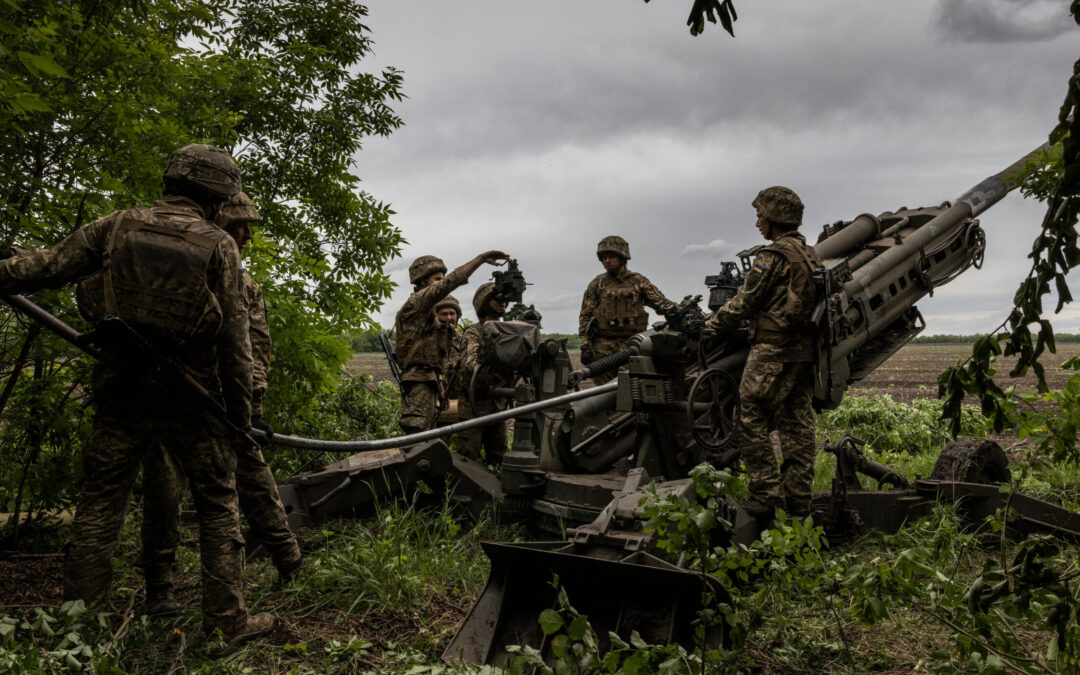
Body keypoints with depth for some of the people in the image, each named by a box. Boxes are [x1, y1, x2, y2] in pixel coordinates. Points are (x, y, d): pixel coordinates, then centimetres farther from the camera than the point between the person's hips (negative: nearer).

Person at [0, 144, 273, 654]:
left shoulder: (119, 226, 2)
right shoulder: (219, 246, -4)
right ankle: (228, 623, 12)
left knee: (100, 502, 12)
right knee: (218, 507, 8)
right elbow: (234, 339, -4)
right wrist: (240, 411, 3)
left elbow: (47, 266, 4)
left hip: (120, 390, 3)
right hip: (189, 397, -2)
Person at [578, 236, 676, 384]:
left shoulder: (638, 281, 11)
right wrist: (585, 346, -3)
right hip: (603, 346, 0)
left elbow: (660, 301, 5)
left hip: (632, 344, 0)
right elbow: (585, 316, 8)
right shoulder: (596, 284, 11)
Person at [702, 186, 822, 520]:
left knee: (752, 422, -3)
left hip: (773, 351, -9)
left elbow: (746, 301, -10)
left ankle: (766, 496, -3)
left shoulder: (773, 256, -12)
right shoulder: (811, 255, 15)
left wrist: (713, 324, 5)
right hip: (805, 350, 9)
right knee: (797, 424, 10)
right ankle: (798, 498, 15)